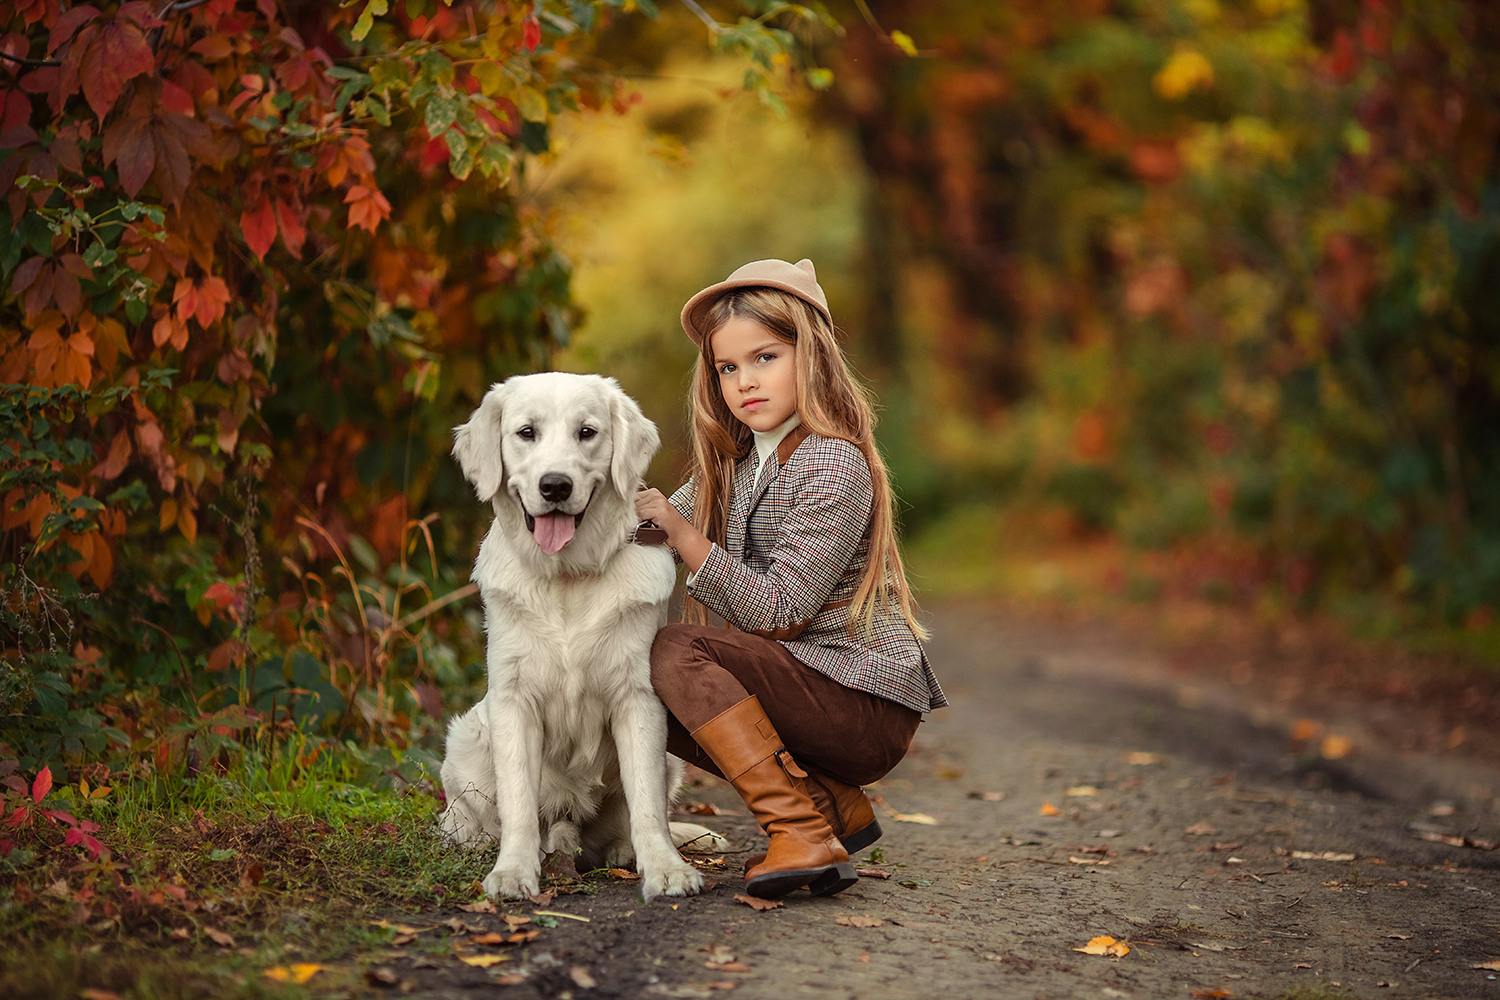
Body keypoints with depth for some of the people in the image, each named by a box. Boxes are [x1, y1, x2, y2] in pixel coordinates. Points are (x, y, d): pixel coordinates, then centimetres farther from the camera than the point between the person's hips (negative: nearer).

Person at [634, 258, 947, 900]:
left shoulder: (835, 467, -16)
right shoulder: (736, 462, 10)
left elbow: (779, 612, -20)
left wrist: (681, 534, -20)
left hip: (866, 699, -9)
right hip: (810, 685, 9)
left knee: (678, 654, -20)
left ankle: (802, 834, -20)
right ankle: (835, 807, 6)